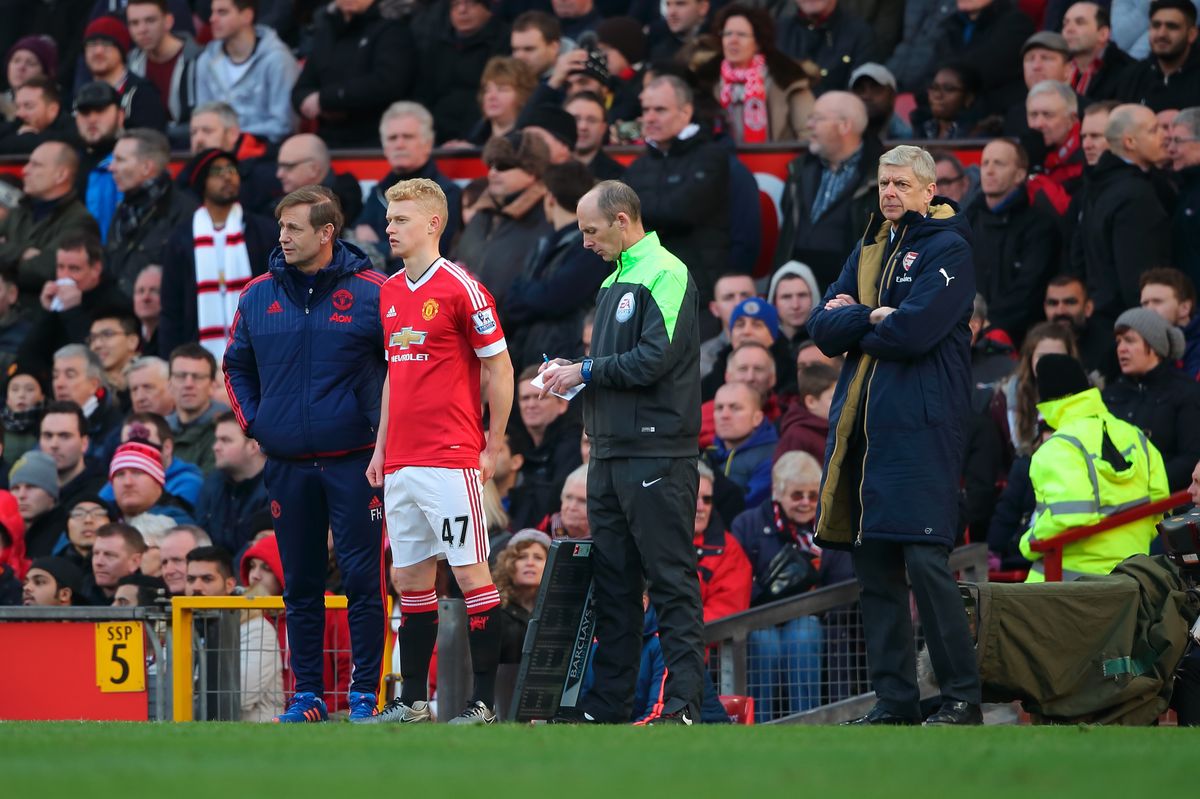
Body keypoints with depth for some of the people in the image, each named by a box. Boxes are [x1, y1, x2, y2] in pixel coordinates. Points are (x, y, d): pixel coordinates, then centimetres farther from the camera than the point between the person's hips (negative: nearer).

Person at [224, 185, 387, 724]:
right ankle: (306, 694, 13)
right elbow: (236, 365, 21)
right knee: (300, 585, 8)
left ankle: (365, 694, 0)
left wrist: (386, 425, -4)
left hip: (353, 461, -4)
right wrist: (252, 422, 10)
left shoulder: (370, 292, -4)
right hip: (287, 464, 4)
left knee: (362, 579, -4)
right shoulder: (258, 297, 8)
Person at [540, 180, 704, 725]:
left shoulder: (666, 275, -9)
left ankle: (682, 703, -9)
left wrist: (588, 371, -9)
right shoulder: (615, 281, 20)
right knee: (612, 581, 10)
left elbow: (656, 358, -19)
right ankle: (606, 705, 13)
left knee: (671, 581, -8)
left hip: (656, 453, -10)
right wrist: (573, 373, 7)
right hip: (611, 452, 10)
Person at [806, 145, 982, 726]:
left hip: (920, 428, -7)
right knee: (874, 568, 6)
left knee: (925, 561, -12)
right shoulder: (868, 251, 19)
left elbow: (914, 331, -16)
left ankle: (963, 696, -7)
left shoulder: (947, 250, -3)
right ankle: (894, 699, 11)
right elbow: (822, 329, 10)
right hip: (860, 426, 7)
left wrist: (852, 323, 0)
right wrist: (875, 318, -7)